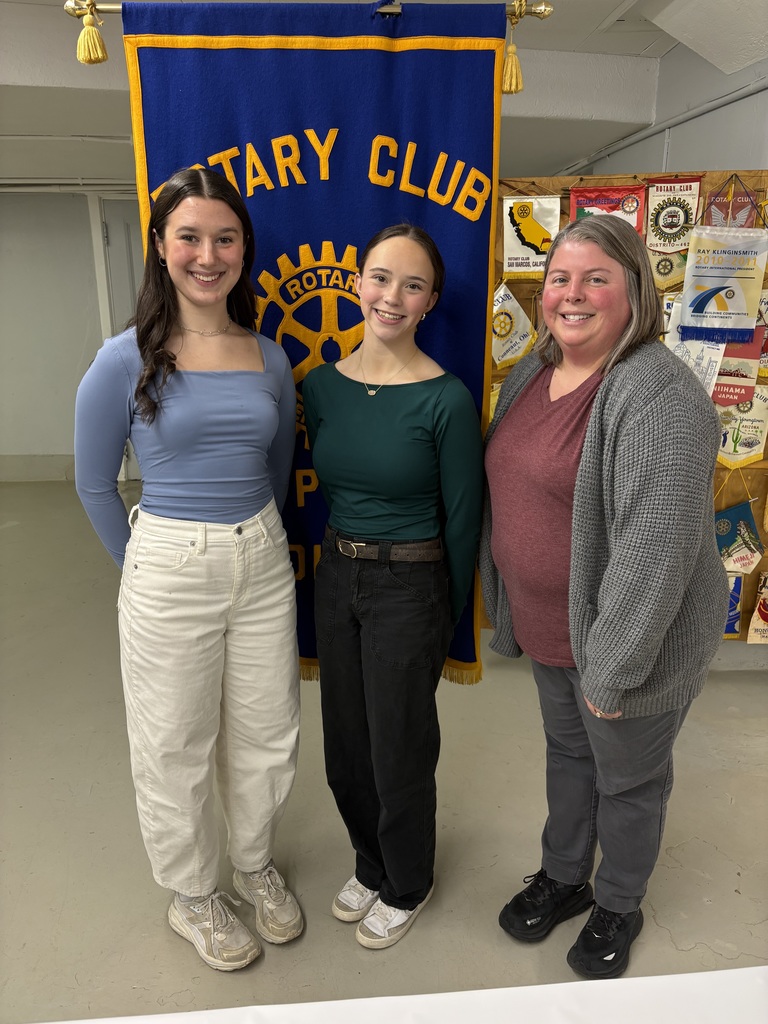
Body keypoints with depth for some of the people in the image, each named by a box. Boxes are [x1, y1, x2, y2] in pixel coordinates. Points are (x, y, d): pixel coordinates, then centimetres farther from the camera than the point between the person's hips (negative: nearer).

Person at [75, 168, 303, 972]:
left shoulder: (269, 358, 1)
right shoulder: (125, 361, -10)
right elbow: (94, 485, -1)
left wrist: (254, 535, 11)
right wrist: (146, 565, 3)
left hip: (263, 564, 4)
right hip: (169, 573, -3)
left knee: (266, 734, 17)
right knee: (175, 749, 12)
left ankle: (255, 865, 45)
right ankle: (193, 897, 39)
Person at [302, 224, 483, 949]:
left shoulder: (446, 400, -16)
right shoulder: (324, 383, 0)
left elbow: (462, 517, -8)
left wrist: (447, 617, 0)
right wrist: (337, 565, 12)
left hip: (409, 589, -5)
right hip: (334, 578, 6)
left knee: (399, 751, 12)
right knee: (344, 747, 20)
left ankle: (407, 887, 42)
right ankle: (370, 865, 48)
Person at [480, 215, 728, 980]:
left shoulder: (659, 396, -24)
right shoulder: (531, 373, 3)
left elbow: (657, 545, -28)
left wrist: (613, 670, -23)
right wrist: (510, 611, 15)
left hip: (627, 637, -7)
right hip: (548, 628, 7)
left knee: (627, 779, 17)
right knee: (566, 753, 26)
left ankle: (618, 908, 44)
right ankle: (563, 877, 51)